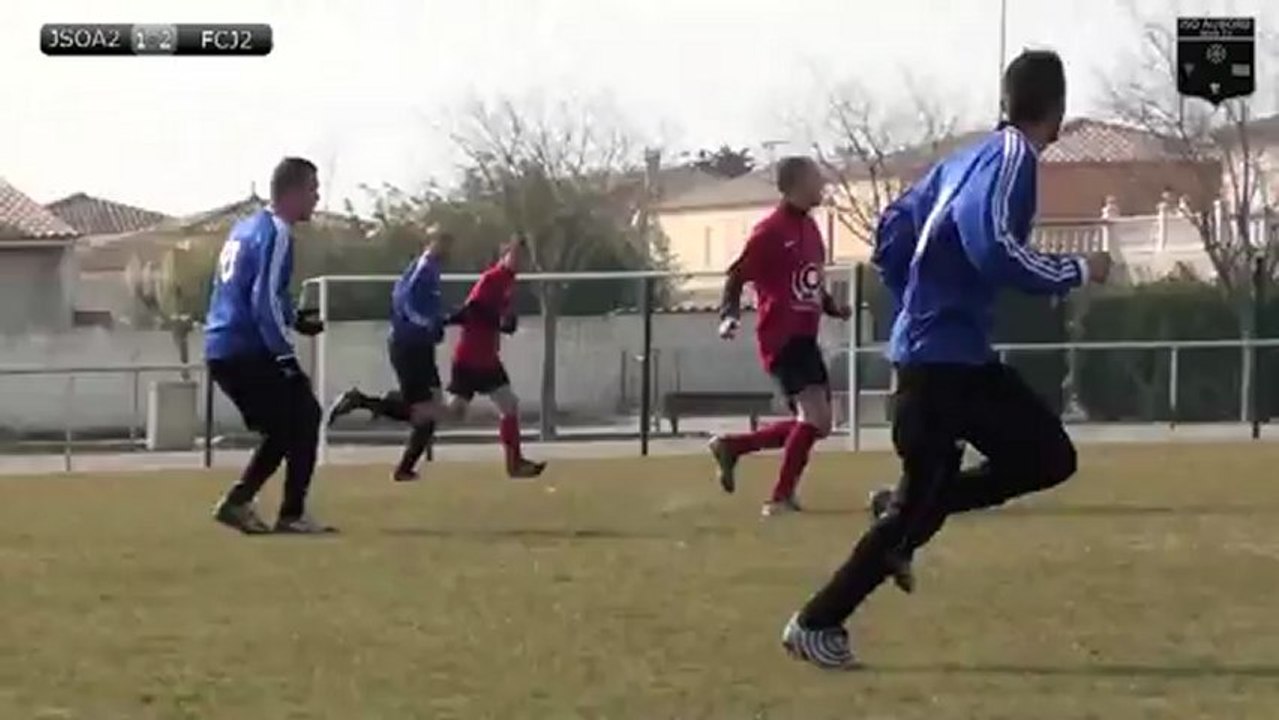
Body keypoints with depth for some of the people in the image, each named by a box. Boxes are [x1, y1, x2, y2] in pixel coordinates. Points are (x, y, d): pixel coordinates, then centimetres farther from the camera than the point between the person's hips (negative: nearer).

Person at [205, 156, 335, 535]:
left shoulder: (247, 227, 17)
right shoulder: (276, 234, -11)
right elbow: (265, 301, -19)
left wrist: (295, 319, 21)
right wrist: (287, 358, -17)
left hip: (220, 350, 9)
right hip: (247, 352, -9)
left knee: (283, 427, 17)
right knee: (303, 416, -1)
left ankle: (238, 501, 11)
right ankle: (292, 514, -4)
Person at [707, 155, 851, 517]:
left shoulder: (810, 228, 14)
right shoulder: (771, 231, -11)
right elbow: (737, 277, -10)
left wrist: (833, 307, 6)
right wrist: (729, 316, -25)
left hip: (805, 337, 9)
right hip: (781, 337, -9)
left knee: (815, 423, 12)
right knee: (816, 413, -19)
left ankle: (731, 447, 24)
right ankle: (782, 497, -11)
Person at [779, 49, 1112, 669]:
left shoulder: (973, 158, 14)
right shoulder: (1013, 161, -13)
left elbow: (892, 238, 17)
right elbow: (995, 249, -29)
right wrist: (1078, 271, -16)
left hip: (961, 357, 9)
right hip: (941, 359, -9)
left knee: (1050, 457, 12)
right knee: (916, 505, -4)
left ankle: (906, 512, 9)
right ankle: (816, 625, 1)